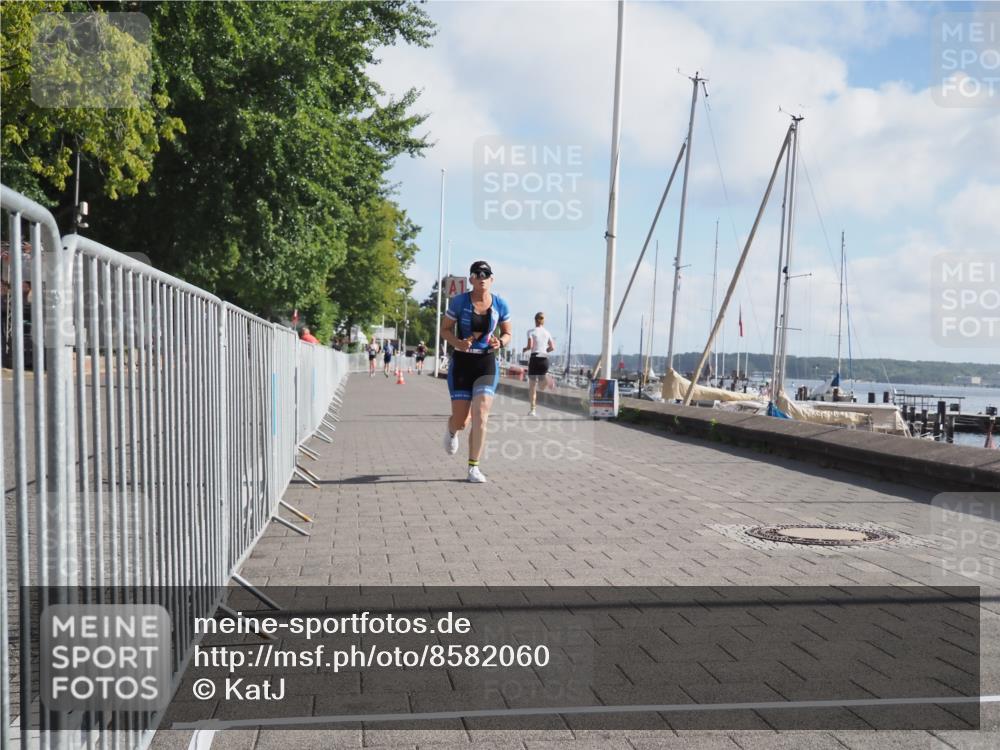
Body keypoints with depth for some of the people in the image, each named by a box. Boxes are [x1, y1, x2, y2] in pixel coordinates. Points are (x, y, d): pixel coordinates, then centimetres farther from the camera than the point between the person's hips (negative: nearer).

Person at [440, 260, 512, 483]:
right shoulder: (459, 301, -5)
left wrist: (500, 342, -11)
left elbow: (508, 333, 12)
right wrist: (457, 342, -19)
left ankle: (473, 468, -3)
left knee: (480, 416, -13)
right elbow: (445, 329, 2)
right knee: (461, 420, 2)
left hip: (487, 364, 1)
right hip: (461, 363, -1)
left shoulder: (500, 305, 0)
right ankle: (452, 430, 42)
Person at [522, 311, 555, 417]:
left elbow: (530, 346, -11)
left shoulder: (531, 332, -1)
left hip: (535, 358, -3)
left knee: (532, 386, 4)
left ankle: (532, 409, -1)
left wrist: (525, 349, 9)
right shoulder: (547, 333, 11)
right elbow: (552, 348, 8)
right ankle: (546, 378, -28)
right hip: (544, 358, 3)